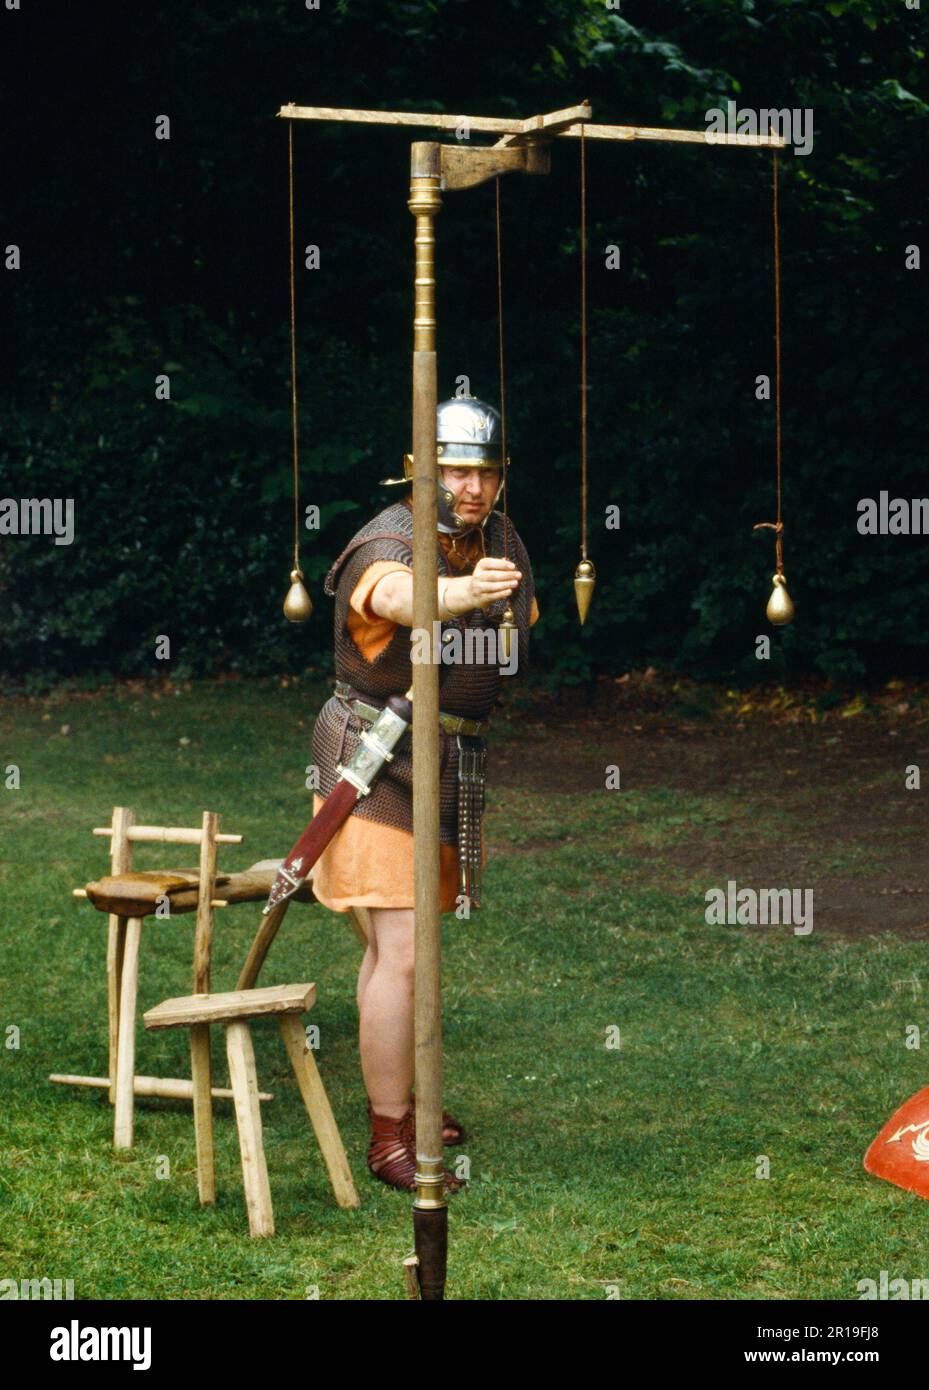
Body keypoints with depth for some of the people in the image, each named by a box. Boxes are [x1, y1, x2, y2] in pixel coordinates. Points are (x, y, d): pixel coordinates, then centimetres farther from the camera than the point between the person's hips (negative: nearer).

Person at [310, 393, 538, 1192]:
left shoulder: (502, 542, 2)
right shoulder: (389, 544, -21)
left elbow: (527, 633, 21)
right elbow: (397, 596, -47)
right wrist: (462, 593, -65)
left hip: (455, 766, 7)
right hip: (382, 762, -7)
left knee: (402, 942, 20)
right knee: (403, 950, -13)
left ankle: (395, 1096, 33)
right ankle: (390, 1142, -9)